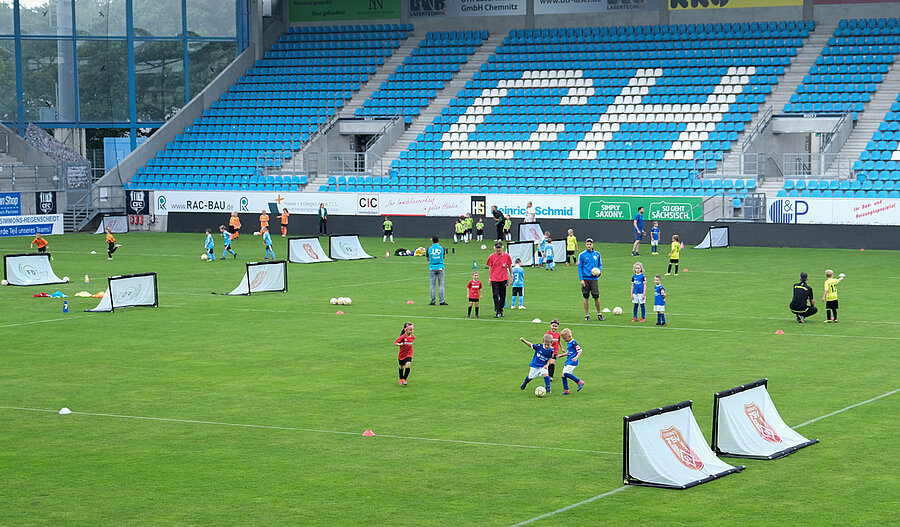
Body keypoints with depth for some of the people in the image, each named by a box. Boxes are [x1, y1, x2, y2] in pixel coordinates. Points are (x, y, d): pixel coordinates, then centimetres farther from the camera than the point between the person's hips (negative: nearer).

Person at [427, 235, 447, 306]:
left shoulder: (429, 249, -4)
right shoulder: (441, 248, -4)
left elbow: (428, 259, 6)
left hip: (432, 268, 0)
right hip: (440, 268, 0)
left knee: (432, 285, 5)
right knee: (441, 285, 3)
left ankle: (432, 301, 4)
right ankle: (442, 301, 0)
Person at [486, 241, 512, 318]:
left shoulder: (506, 256, 0)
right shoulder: (491, 257, 1)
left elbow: (509, 266, 12)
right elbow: (490, 268, 9)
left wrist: (511, 276, 12)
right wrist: (490, 278, 9)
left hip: (503, 279, 1)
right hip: (494, 280, -1)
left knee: (502, 296, 6)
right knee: (495, 296, -9)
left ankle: (501, 311, 21)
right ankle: (497, 312, -10)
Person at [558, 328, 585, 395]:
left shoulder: (573, 342, -12)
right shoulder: (568, 343, 16)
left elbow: (579, 351, -16)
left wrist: (576, 357, -30)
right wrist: (561, 355, 29)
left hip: (572, 362, -10)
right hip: (568, 361, 10)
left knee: (566, 373, -22)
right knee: (563, 375, 6)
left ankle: (580, 382, -13)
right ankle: (566, 390, 14)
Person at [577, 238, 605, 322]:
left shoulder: (597, 254, 8)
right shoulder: (582, 255, 1)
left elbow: (600, 265, 16)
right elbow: (579, 267, 0)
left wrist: (599, 271, -6)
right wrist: (581, 279, -8)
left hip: (594, 278, 1)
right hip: (585, 278, -1)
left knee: (596, 297, -3)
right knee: (586, 297, 3)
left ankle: (599, 314, 12)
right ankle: (587, 315, 11)